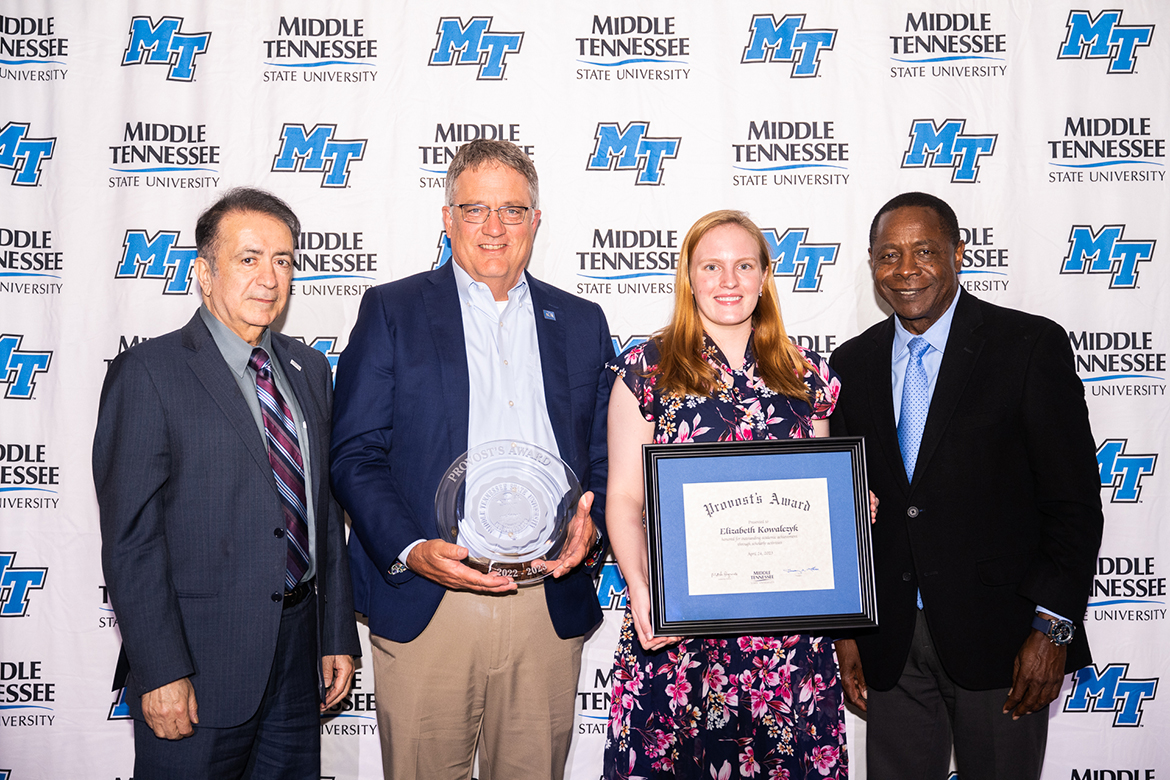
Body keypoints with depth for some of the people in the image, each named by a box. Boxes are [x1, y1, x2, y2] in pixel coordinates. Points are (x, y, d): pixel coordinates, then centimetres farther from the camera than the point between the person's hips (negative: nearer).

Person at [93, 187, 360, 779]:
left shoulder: (308, 369, 10)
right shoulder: (147, 373, -9)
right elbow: (130, 538, -12)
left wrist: (338, 636, 10)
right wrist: (161, 673, -16)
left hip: (297, 653, 6)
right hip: (201, 662, -5)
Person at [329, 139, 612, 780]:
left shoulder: (581, 323, 13)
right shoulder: (391, 311, 4)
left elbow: (606, 457, 13)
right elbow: (354, 454, -2)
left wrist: (591, 526, -7)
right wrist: (410, 551, -16)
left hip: (550, 601, 3)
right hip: (423, 604, -2)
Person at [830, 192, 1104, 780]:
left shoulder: (1030, 346, -5)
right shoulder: (852, 365, 7)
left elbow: (1073, 500, -7)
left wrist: (1052, 628, -12)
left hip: (998, 637, -3)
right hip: (889, 642, 3)